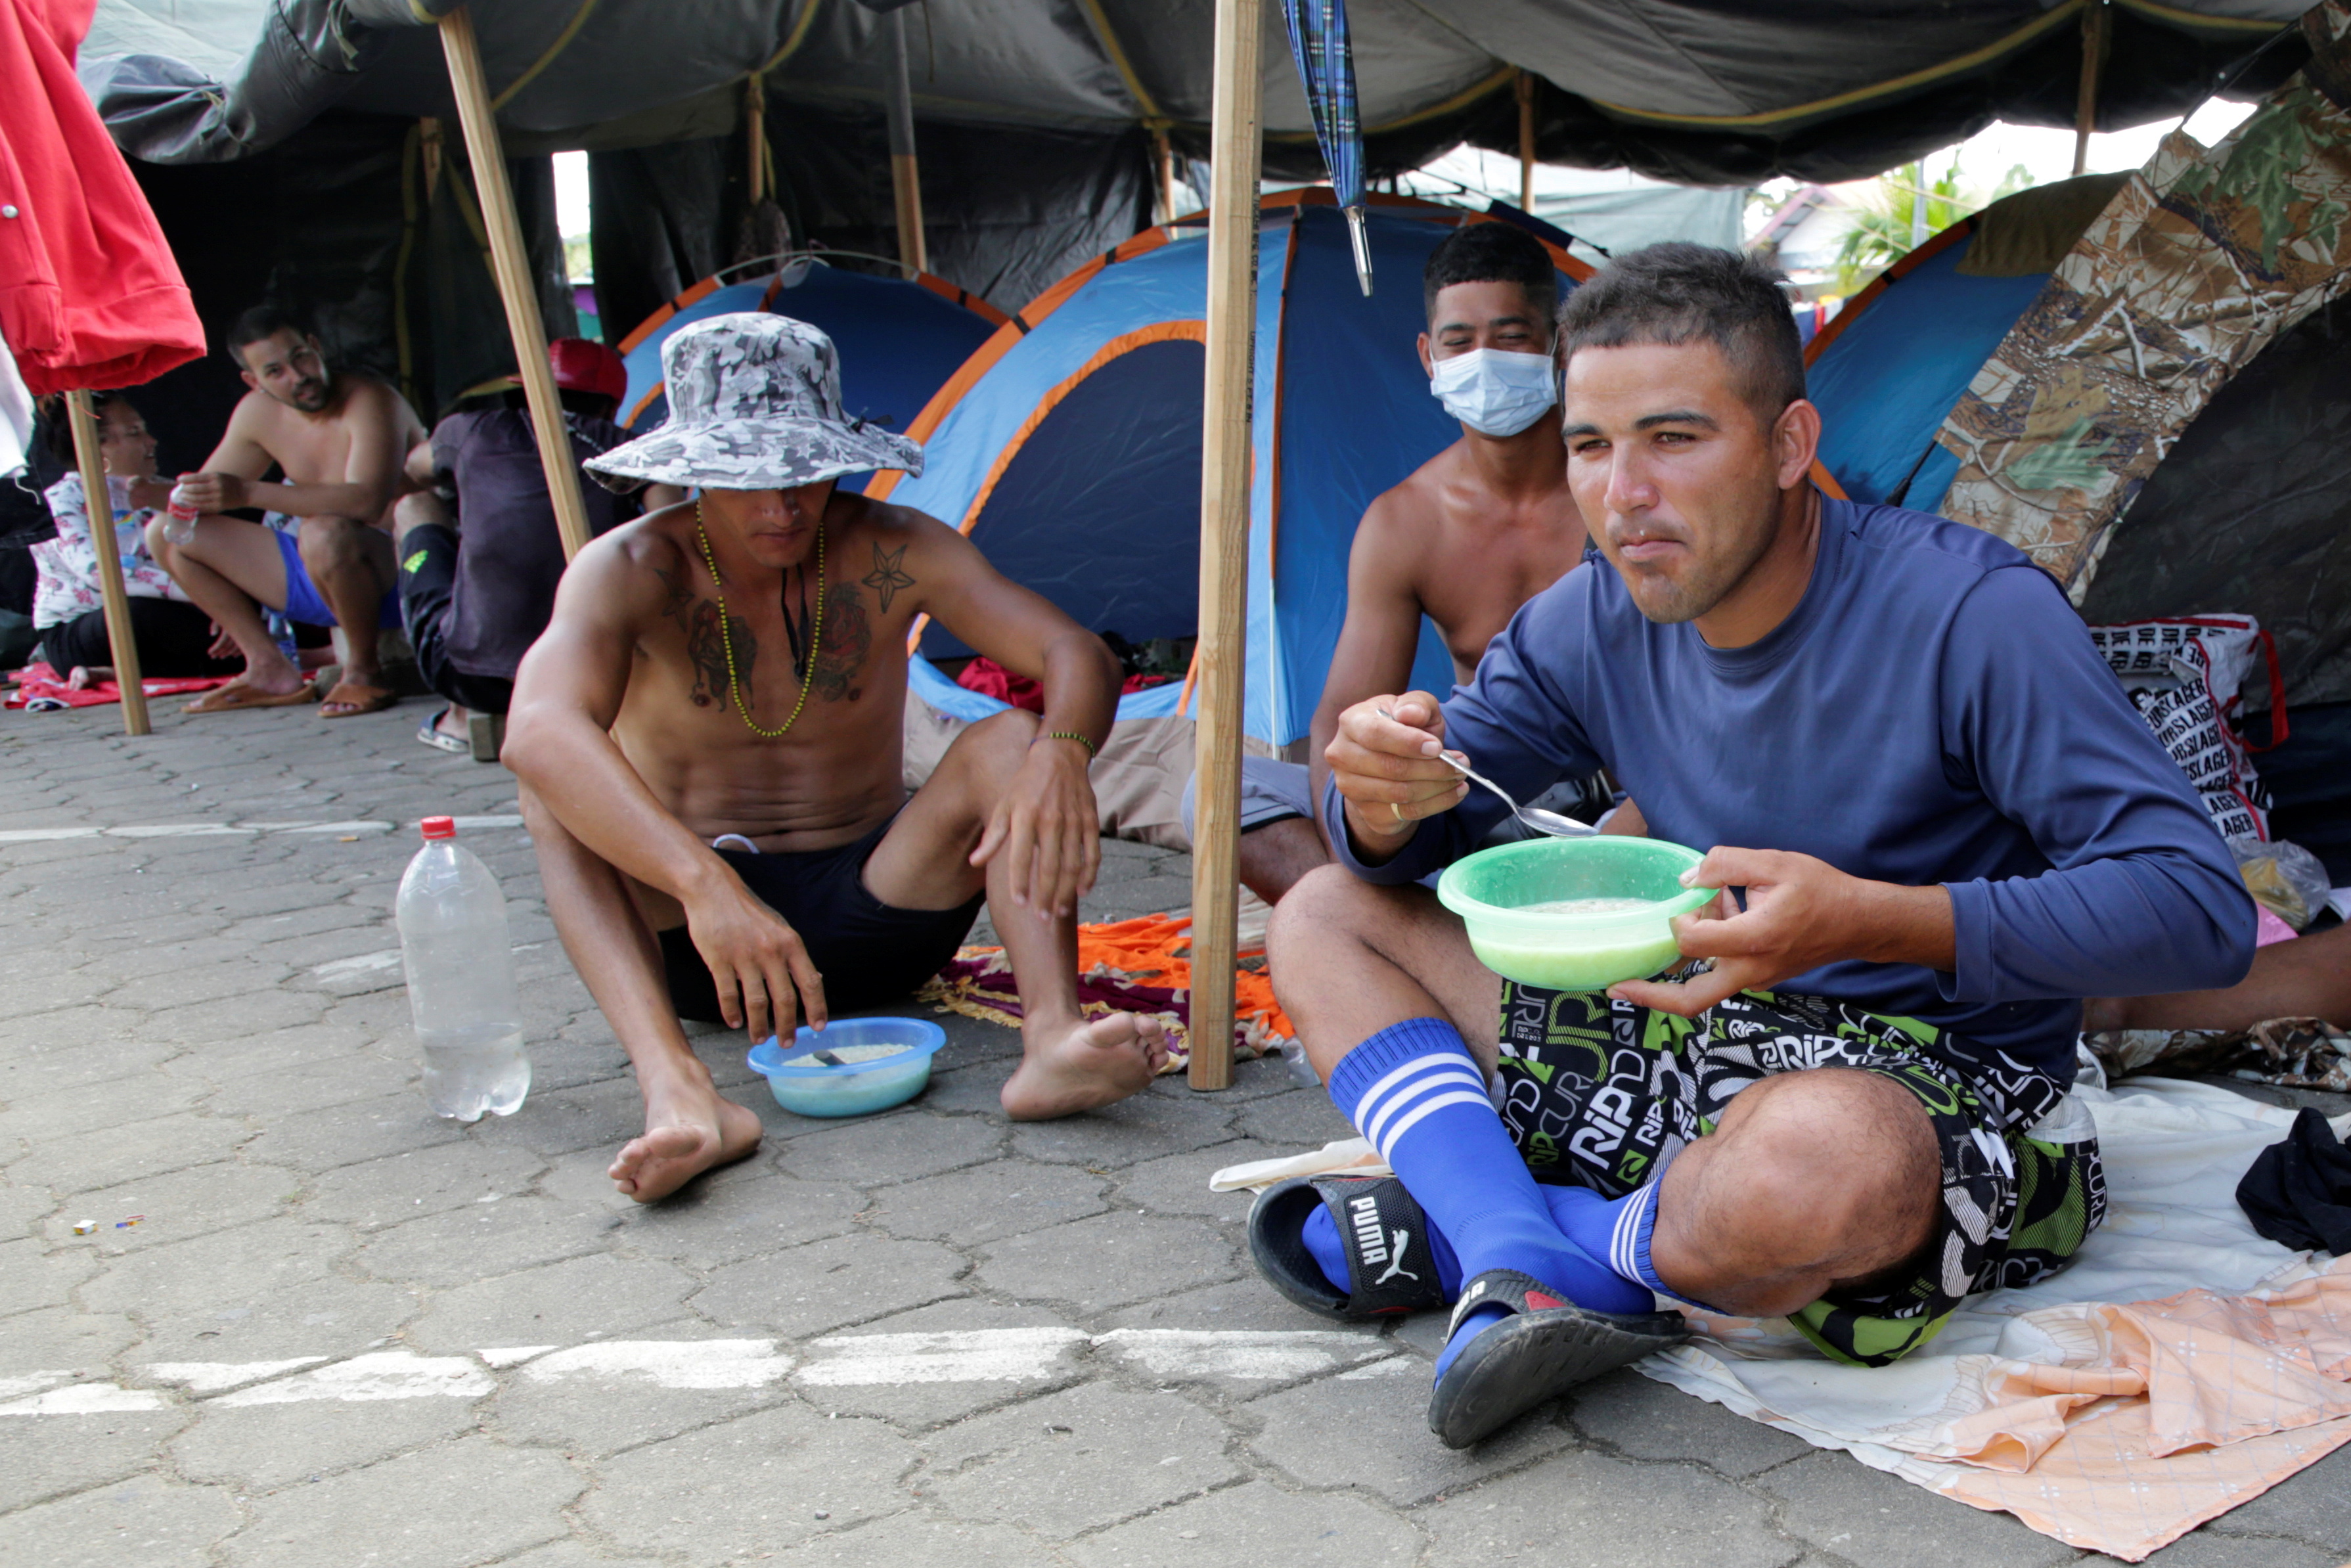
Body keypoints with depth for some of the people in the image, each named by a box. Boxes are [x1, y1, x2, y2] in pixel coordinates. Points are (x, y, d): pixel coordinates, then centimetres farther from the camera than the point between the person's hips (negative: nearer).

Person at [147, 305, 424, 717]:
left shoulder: (369, 402, -19)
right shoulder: (257, 412, 3)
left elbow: (366, 502, -36)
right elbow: (207, 490, 17)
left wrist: (249, 493, -39)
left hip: (395, 575, -8)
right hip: (310, 576, 8)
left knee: (323, 530, -41)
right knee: (166, 533, 3)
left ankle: (364, 670, -16)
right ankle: (271, 670, 2)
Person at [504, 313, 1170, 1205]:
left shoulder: (889, 553, -6)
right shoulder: (634, 571, -12)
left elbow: (1076, 655, -15)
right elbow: (540, 729, -33)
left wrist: (1059, 753, -41)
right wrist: (705, 884, -49)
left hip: (866, 925, 1)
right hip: (685, 936, -1)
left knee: (1012, 742, -21)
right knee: (556, 780, -27)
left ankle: (1052, 1038, -42)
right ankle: (678, 1093, -46)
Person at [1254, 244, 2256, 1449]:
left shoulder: (1967, 612, -19)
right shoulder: (1595, 623, -1)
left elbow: (2200, 909, -22)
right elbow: (1413, 834, 7)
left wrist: (1869, 919, -34)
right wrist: (1385, 799, -20)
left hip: (1934, 1088, -6)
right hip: (1693, 1039, 7)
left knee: (1822, 1152, -44)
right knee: (1326, 913, -1)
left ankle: (1442, 1236, -14)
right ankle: (1521, 1275, -24)